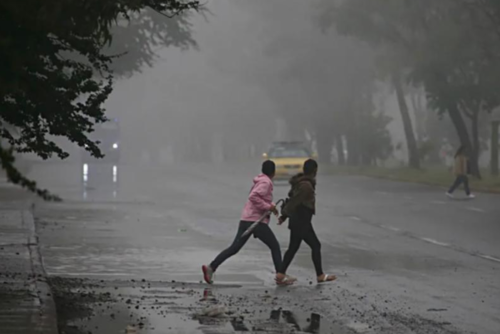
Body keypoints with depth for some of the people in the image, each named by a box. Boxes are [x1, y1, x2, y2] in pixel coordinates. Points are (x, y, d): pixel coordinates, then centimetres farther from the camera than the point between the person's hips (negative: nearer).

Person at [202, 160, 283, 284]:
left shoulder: (260, 181, 18)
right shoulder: (266, 182, -11)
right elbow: (253, 197, -24)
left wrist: (271, 206, 15)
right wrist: (268, 207, -19)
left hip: (246, 220, 9)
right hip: (256, 221, -9)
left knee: (234, 248, 5)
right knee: (275, 246, 5)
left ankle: (211, 268, -5)